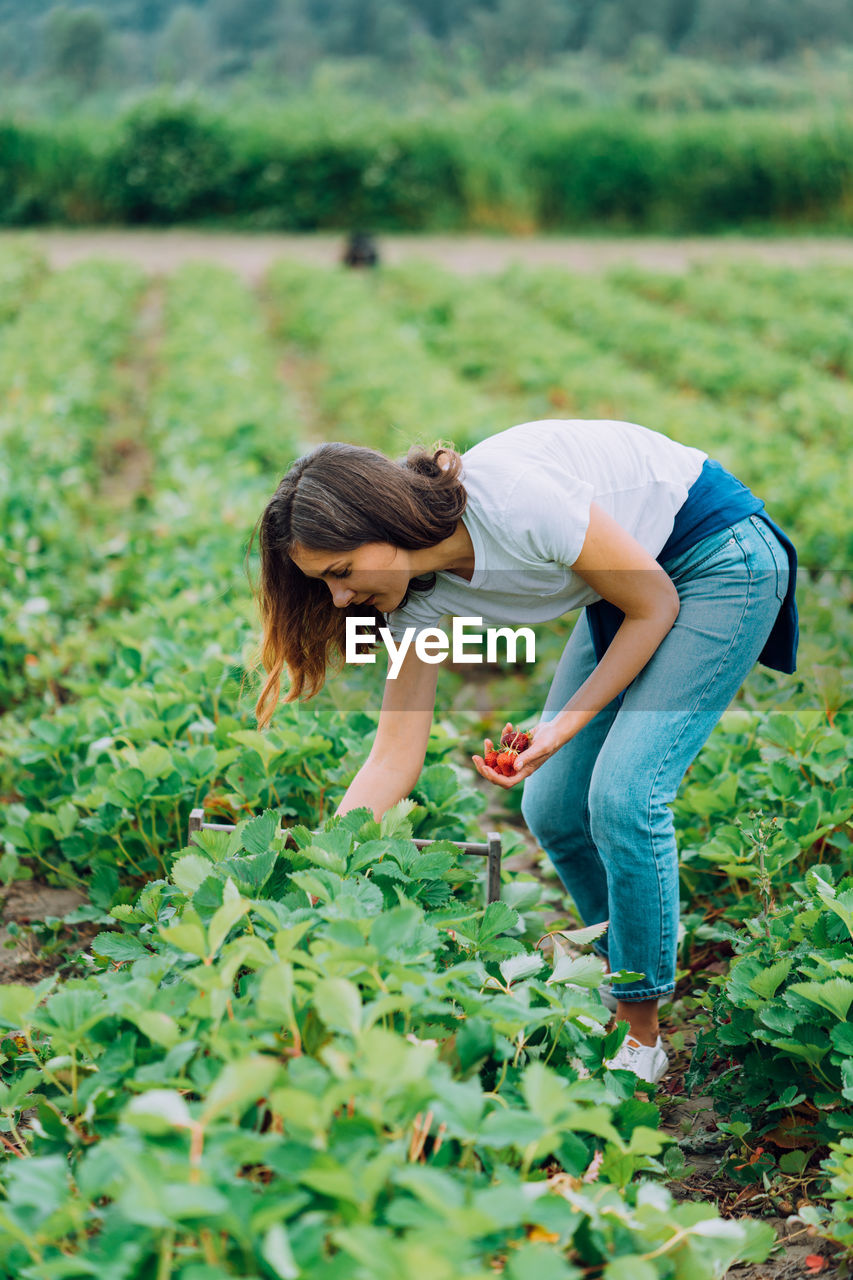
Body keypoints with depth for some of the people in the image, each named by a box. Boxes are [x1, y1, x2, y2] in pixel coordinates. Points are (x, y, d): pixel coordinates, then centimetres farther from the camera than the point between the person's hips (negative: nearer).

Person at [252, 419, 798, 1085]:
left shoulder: (511, 498, -34)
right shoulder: (419, 594, -11)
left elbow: (655, 606, -20)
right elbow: (394, 761, -7)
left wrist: (566, 725, -20)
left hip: (723, 555, -8)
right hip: (633, 575, 8)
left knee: (623, 796, -17)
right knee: (552, 807, 3)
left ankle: (642, 1034, -1)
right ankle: (626, 966, 27)